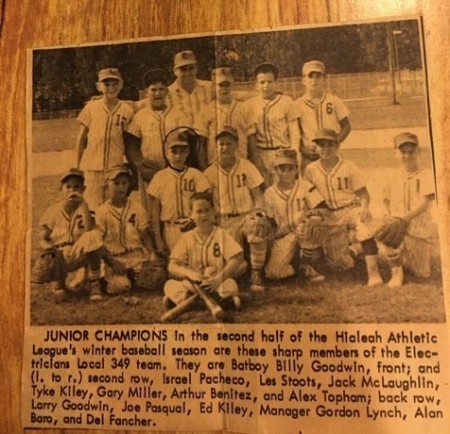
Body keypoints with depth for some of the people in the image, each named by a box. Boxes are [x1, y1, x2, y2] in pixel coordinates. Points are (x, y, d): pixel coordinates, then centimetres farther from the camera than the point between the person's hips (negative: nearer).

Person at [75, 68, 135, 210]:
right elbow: (81, 138, 10)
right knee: (93, 206, 1)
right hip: (93, 166, 0)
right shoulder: (91, 107, 5)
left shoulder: (127, 110, 4)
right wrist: (78, 165, 10)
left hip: (116, 166, 0)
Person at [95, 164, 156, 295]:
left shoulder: (137, 207, 5)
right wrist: (112, 262, -14)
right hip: (114, 257, -2)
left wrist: (152, 254, -11)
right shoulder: (102, 211, 0)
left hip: (136, 253, 2)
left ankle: (132, 275, 8)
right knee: (120, 285, -28)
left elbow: (145, 235, 5)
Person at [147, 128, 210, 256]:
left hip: (193, 227, 0)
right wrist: (158, 238, 0)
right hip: (171, 230, 0)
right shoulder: (160, 176, 4)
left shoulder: (196, 175, 5)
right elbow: (154, 211, 3)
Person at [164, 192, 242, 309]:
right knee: (169, 285, -24)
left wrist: (219, 278, -24)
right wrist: (189, 273, -22)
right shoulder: (187, 238, 6)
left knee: (230, 285, -33)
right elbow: (172, 267, -1)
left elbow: (236, 259, -10)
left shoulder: (221, 234, 2)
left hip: (218, 283, -2)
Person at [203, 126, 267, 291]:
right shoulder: (210, 172, 2)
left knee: (259, 233, -33)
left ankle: (256, 273, -10)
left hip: (247, 215, 0)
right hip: (225, 220, 1)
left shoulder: (247, 167, 1)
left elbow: (258, 196, 1)